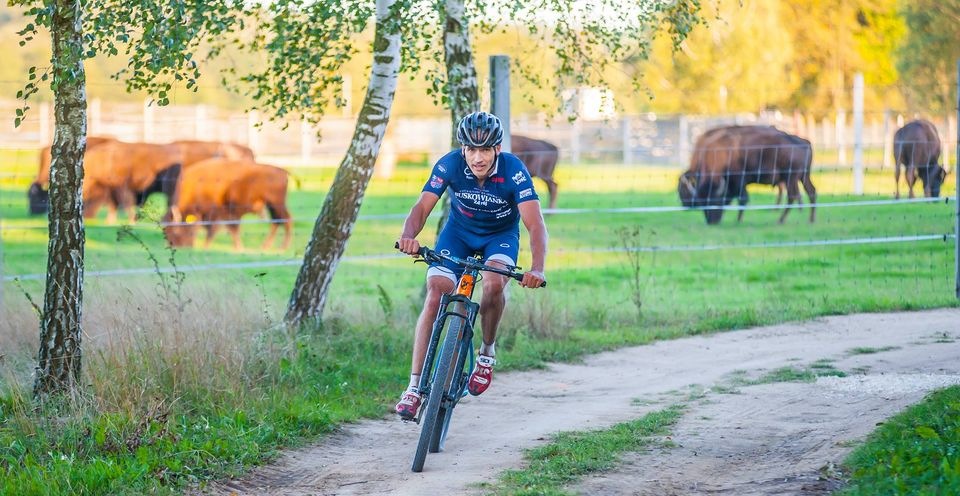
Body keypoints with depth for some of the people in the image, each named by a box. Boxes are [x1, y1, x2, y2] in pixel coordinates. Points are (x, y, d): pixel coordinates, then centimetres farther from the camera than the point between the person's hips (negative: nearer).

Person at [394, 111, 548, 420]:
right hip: (459, 232, 1)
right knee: (434, 297, -18)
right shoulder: (450, 165, -25)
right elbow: (422, 208, -29)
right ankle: (414, 386, -16)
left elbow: (535, 224, -36)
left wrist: (537, 269, -52)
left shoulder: (513, 171, -30)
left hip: (501, 235, -1)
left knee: (494, 283, -32)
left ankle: (487, 352, -4)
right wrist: (409, 235, -52)